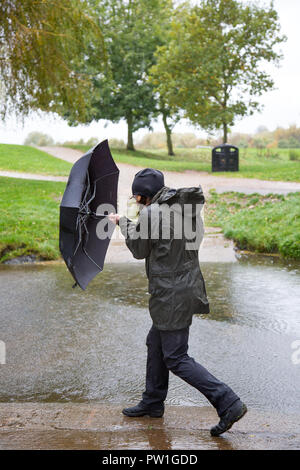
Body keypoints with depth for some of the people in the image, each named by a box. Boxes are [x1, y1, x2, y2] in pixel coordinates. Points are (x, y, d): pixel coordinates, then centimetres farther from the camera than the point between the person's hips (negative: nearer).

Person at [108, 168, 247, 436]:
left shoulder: (151, 213, -17)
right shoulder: (188, 207, 6)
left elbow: (139, 250, -3)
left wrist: (123, 222, 13)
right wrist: (130, 224, 18)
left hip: (171, 295, -9)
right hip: (187, 288, 9)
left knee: (176, 358, -1)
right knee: (156, 343, 22)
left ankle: (229, 404, -3)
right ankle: (153, 403, 35)